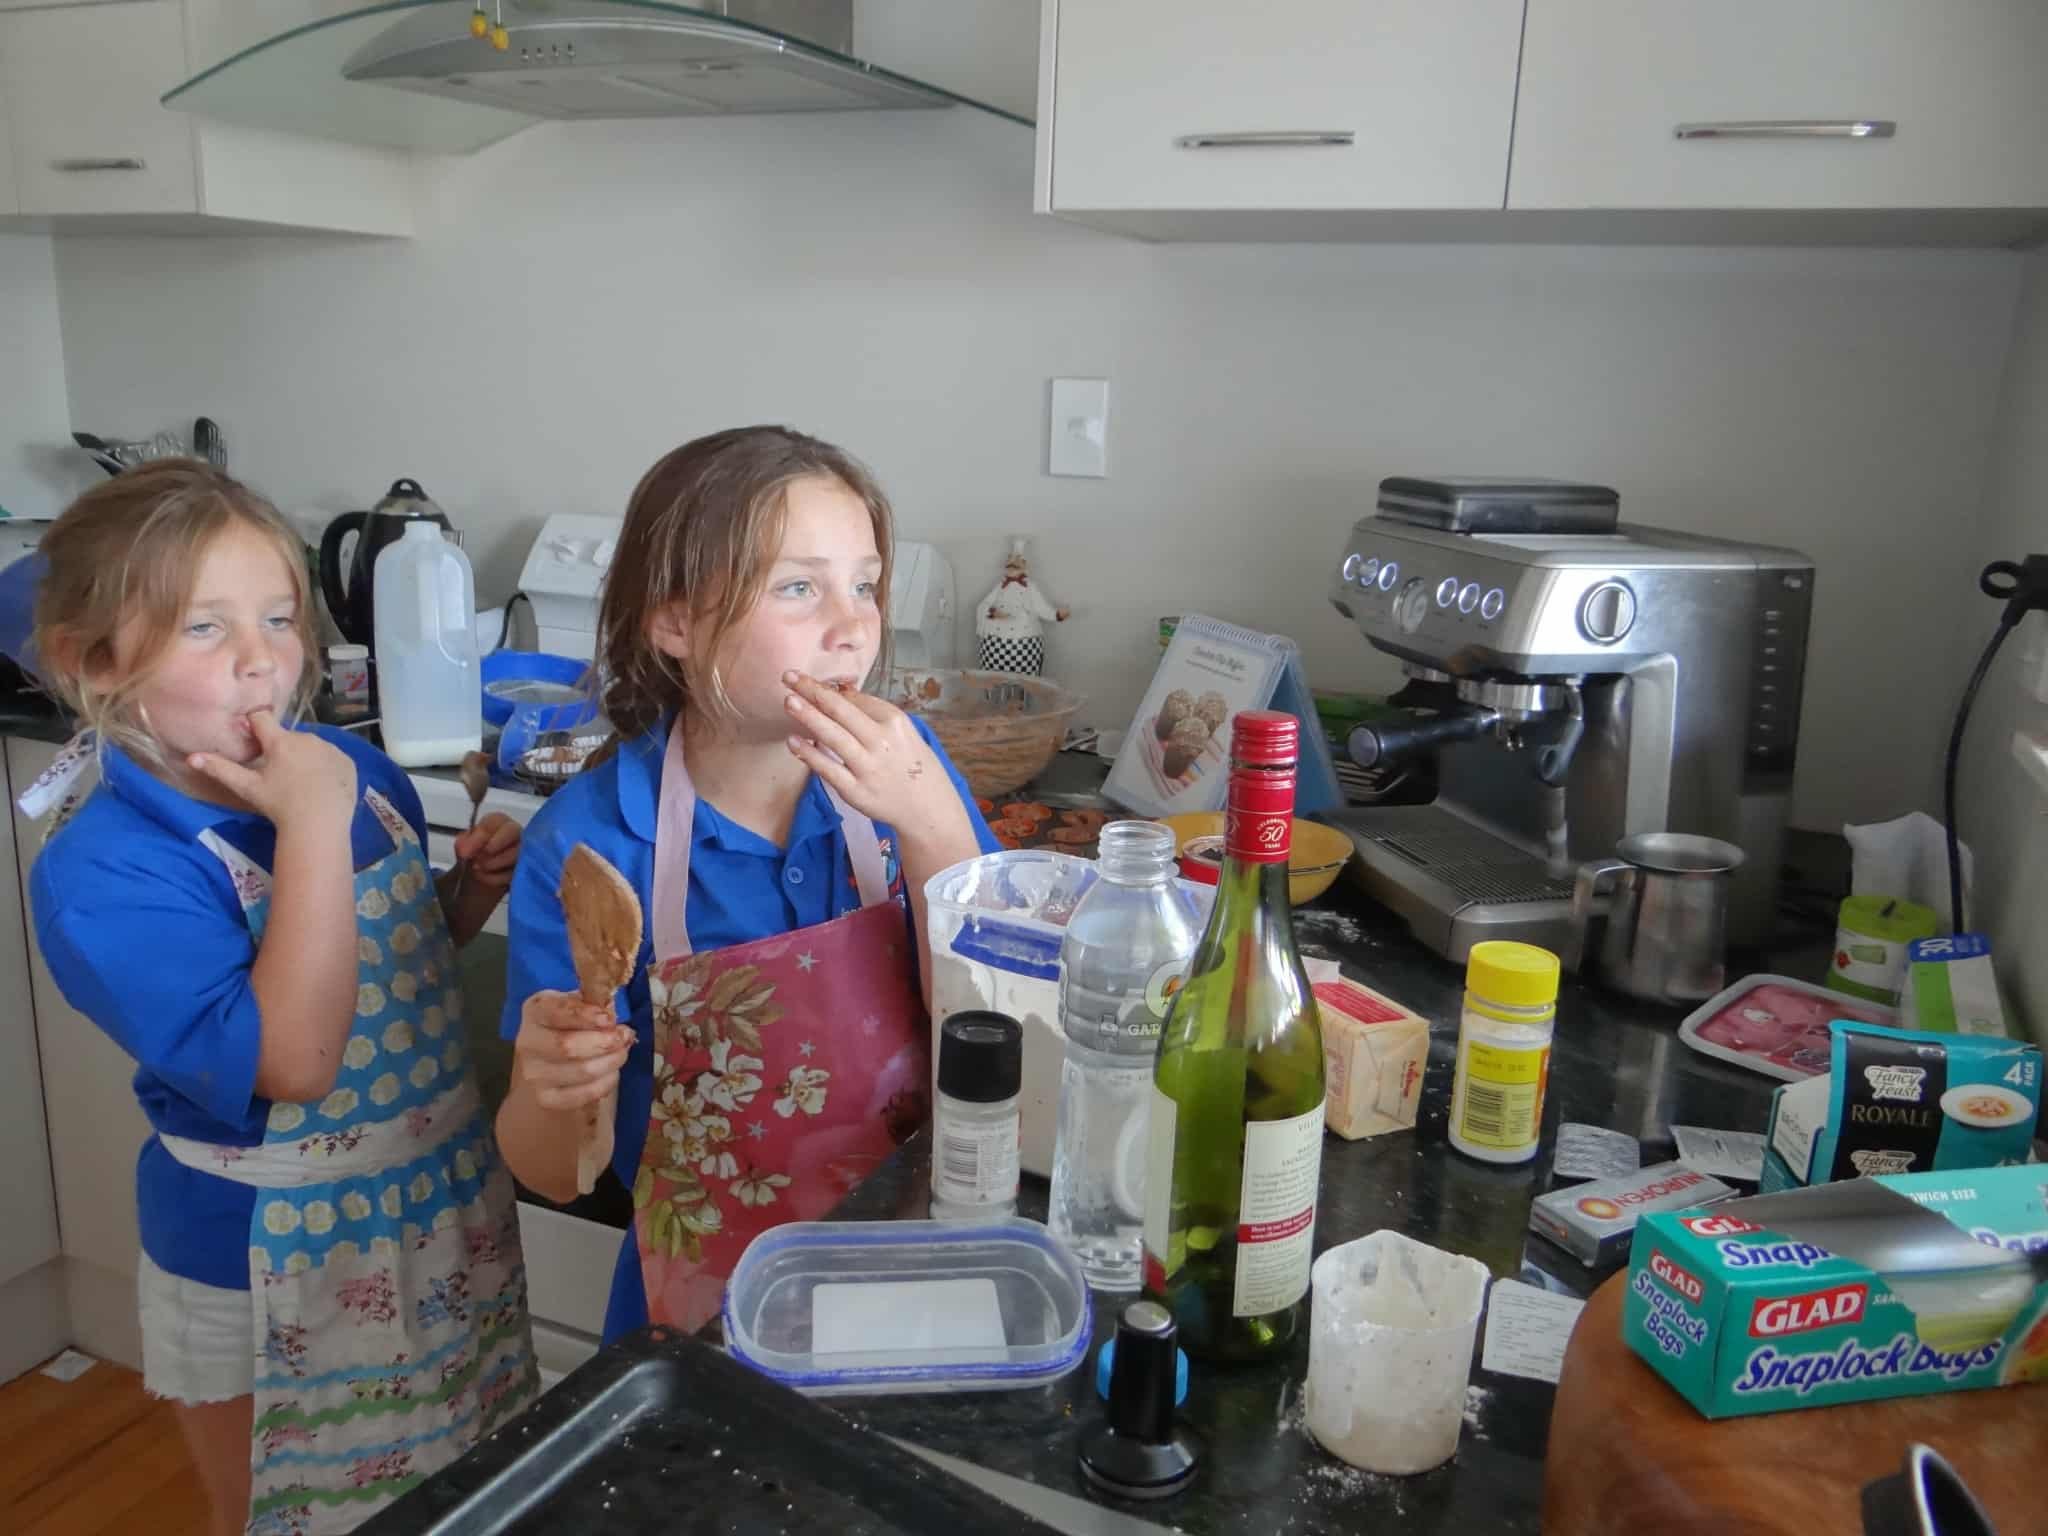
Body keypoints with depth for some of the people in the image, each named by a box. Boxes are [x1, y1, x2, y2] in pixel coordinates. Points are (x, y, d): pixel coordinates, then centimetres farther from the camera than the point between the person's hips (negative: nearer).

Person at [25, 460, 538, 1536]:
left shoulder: (360, 772, -6)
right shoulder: (97, 871, -22)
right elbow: (289, 1058, -33)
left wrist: (476, 891, -9)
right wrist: (314, 825, -32)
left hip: (444, 1211, 5)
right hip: (266, 1268, -4)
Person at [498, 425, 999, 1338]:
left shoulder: (906, 768, -5)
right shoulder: (586, 840, -12)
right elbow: (554, 1175, -4)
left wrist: (932, 828, -21)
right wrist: (551, 1087, -26)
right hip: (710, 1305, -1)